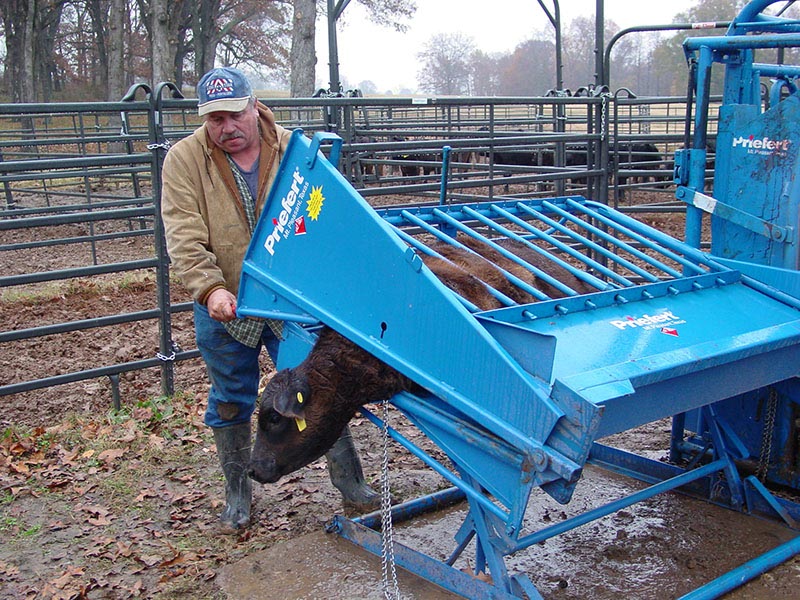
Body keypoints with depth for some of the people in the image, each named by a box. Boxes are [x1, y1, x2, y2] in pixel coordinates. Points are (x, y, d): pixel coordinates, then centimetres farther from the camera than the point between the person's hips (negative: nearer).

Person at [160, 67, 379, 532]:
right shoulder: (184, 160, -6)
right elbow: (185, 238, -13)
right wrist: (211, 289, -28)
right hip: (224, 306, 1)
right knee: (231, 402, 14)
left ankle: (349, 480, 22)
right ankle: (238, 493, 32)